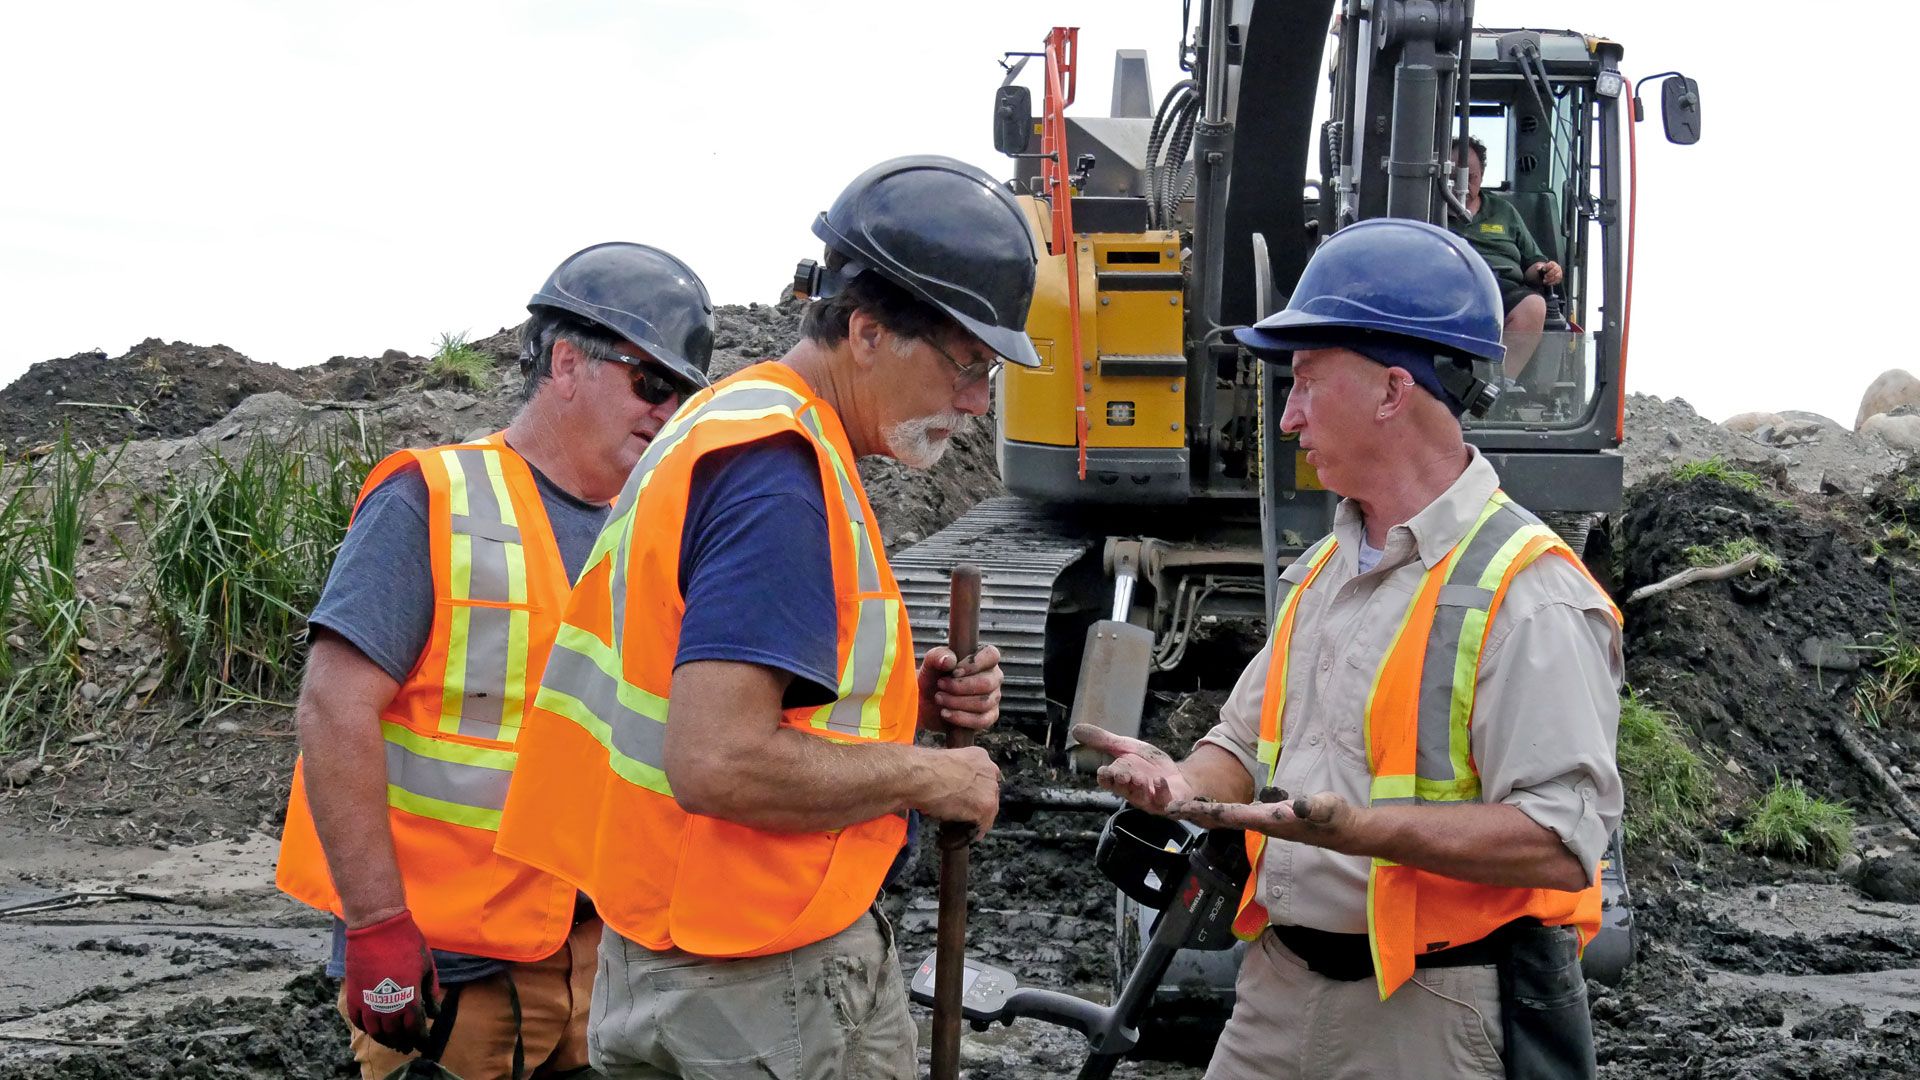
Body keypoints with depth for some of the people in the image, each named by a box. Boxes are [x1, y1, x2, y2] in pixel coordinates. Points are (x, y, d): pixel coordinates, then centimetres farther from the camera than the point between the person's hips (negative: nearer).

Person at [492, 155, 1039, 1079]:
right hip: (773, 988, -10)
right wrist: (926, 775, -15)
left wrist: (899, 698, 5)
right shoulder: (782, 467, -20)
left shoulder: (723, 420, 12)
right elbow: (720, 761, -28)